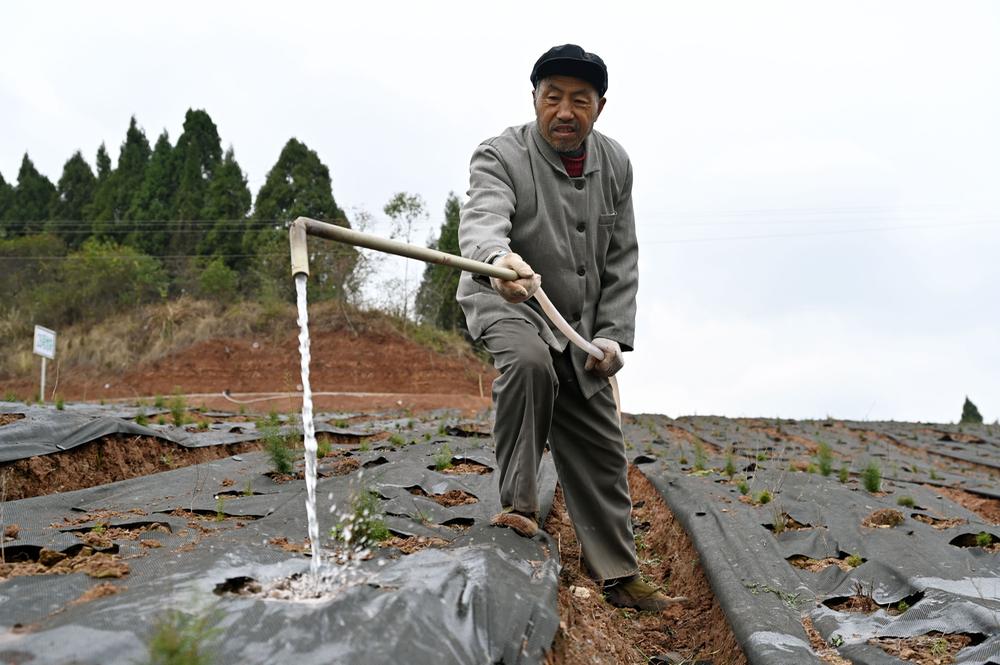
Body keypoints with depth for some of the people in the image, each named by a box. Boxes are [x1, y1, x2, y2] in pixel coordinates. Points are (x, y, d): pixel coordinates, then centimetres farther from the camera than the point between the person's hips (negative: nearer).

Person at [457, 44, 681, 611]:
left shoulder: (615, 165, -1)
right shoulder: (501, 156, -18)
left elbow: (622, 258, 4)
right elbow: (481, 222, -39)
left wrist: (612, 334, -5)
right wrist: (500, 259, -63)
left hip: (579, 329, 5)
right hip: (506, 305, -5)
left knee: (602, 451, 8)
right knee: (529, 362, -40)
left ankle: (622, 577, 22)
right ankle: (518, 505, -27)